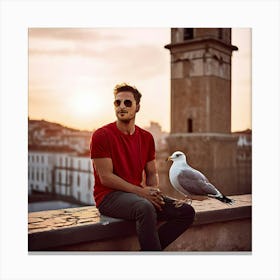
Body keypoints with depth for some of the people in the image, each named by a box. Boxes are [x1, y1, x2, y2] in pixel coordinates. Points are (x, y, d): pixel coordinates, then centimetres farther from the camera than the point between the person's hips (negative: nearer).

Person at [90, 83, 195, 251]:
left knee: (187, 212, -8)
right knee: (146, 208, -38)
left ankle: (148, 250, -9)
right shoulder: (101, 136, -7)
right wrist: (140, 191, -18)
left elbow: (152, 173, 15)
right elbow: (106, 178, -13)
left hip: (139, 194, 7)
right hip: (109, 196, -6)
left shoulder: (146, 137, 11)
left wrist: (154, 192, -8)